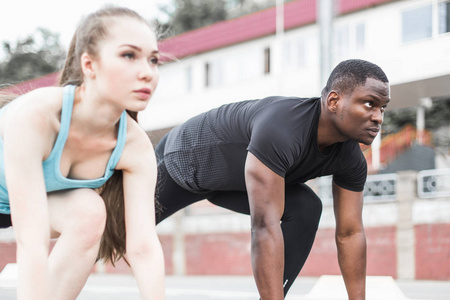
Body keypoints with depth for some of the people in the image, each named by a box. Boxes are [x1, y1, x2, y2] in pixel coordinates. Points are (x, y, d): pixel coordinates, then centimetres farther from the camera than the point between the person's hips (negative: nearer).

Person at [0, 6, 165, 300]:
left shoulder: (136, 147, -25)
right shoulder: (33, 114, -40)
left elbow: (144, 246, -29)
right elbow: (31, 242, -44)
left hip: (48, 197, 3)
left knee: (90, 212, -26)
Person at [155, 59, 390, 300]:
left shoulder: (351, 160, -22)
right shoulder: (281, 131, -47)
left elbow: (350, 233, -13)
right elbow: (265, 228, -50)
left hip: (233, 182, 6)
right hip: (182, 161, -6)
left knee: (306, 209, -19)